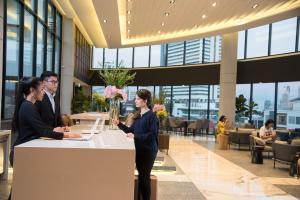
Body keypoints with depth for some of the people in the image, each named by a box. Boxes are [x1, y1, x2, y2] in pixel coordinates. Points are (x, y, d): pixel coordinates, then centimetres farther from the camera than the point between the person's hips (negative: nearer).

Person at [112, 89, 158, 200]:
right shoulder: (138, 115, 10)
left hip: (148, 151, -7)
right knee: (140, 176, 15)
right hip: (138, 149, 7)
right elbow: (131, 130, 13)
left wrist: (135, 136, -25)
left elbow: (152, 135, -19)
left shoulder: (152, 116, -13)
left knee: (144, 177, 3)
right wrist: (119, 124, 2)